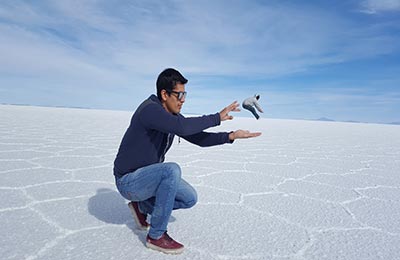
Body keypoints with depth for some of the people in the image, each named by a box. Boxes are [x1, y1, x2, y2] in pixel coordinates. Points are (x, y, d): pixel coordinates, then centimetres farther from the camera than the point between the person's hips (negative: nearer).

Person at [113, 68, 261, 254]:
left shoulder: (173, 116, 1)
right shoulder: (149, 110, -26)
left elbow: (198, 138, -1)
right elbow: (182, 127, -42)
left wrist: (231, 136, -12)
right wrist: (217, 117, -29)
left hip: (149, 175, 8)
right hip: (128, 181, -8)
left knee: (190, 199, 1)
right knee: (172, 170, -33)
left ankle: (141, 206, 20)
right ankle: (156, 236, -15)